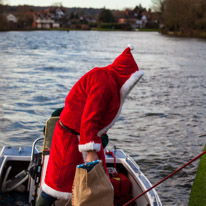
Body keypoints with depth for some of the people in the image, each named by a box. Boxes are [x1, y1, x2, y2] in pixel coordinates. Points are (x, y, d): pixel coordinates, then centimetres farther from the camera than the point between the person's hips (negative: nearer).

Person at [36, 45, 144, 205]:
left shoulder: (110, 82, 13)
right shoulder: (104, 82, -20)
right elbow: (89, 118, -27)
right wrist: (91, 151, -30)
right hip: (72, 137, -10)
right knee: (60, 180, -3)